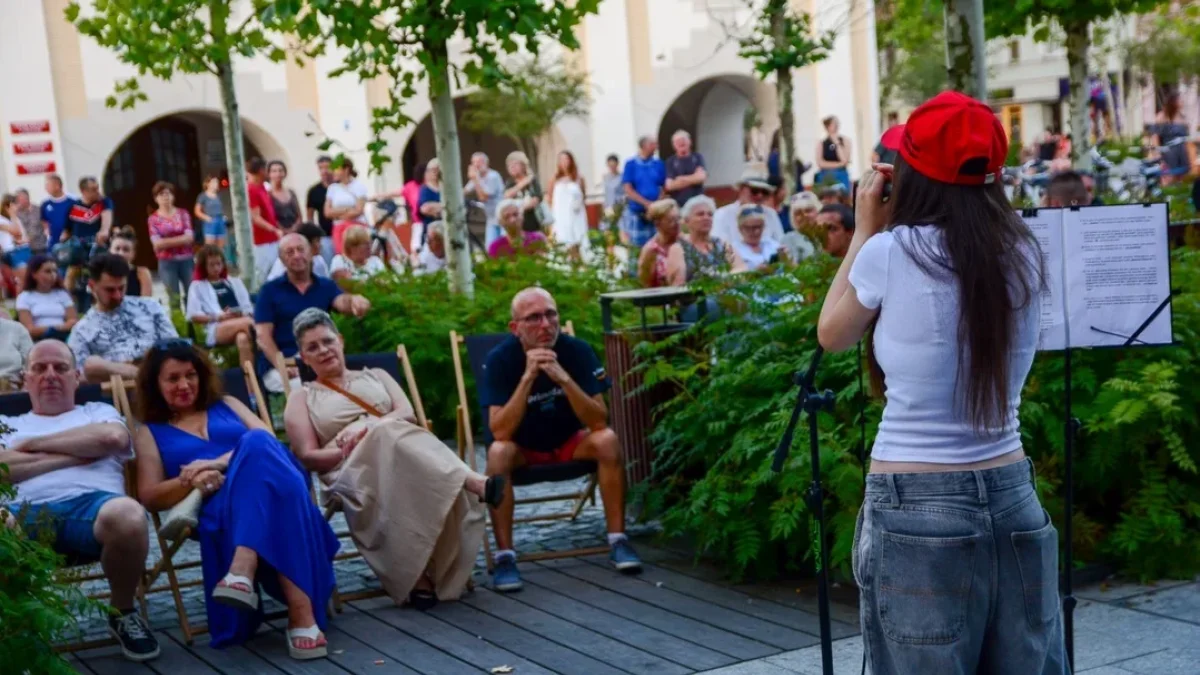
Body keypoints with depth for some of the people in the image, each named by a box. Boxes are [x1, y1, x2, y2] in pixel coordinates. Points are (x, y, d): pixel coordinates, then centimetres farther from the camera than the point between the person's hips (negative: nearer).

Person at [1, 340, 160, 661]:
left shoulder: (98, 411, 31)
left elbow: (114, 438, 4)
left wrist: (34, 444, 10)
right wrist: (71, 456, 4)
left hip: (91, 503, 0)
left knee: (127, 517, -40)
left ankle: (123, 613, -8)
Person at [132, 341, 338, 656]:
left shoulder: (227, 405, 30)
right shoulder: (151, 432, 24)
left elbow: (267, 440, 11)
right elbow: (150, 496, 10)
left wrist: (222, 462, -8)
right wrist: (191, 481, -11)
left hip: (268, 478, 2)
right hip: (217, 505, -2)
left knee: (257, 445, -35)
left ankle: (243, 572, -56)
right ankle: (300, 610, -57)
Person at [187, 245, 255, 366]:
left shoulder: (235, 282, 30)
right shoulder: (197, 286, 19)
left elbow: (249, 309, 21)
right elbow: (193, 316, 7)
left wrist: (242, 315, -4)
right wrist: (219, 317, -7)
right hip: (216, 330, -3)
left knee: (243, 338, -38)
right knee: (248, 323, -36)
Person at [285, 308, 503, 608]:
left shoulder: (375, 376, 29)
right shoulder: (301, 399, 22)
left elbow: (408, 414, 9)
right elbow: (307, 456, 6)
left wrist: (368, 427, -11)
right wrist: (349, 448, -13)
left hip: (404, 453, 3)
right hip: (350, 472, -2)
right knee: (388, 439, -38)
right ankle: (475, 484, -51)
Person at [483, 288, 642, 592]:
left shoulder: (577, 350, -17)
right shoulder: (499, 358, -20)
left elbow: (599, 422, -24)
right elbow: (500, 432, -29)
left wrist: (563, 377, -37)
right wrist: (528, 377, -38)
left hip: (570, 443, 2)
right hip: (523, 449, -1)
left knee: (607, 440, -27)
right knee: (499, 452, -33)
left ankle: (618, 541, -18)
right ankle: (504, 556, -27)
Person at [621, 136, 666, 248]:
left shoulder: (658, 164, 5)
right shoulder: (631, 164, -2)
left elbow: (664, 187, 7)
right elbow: (628, 190, -6)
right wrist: (646, 203, -14)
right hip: (636, 212, -2)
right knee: (636, 245, -2)